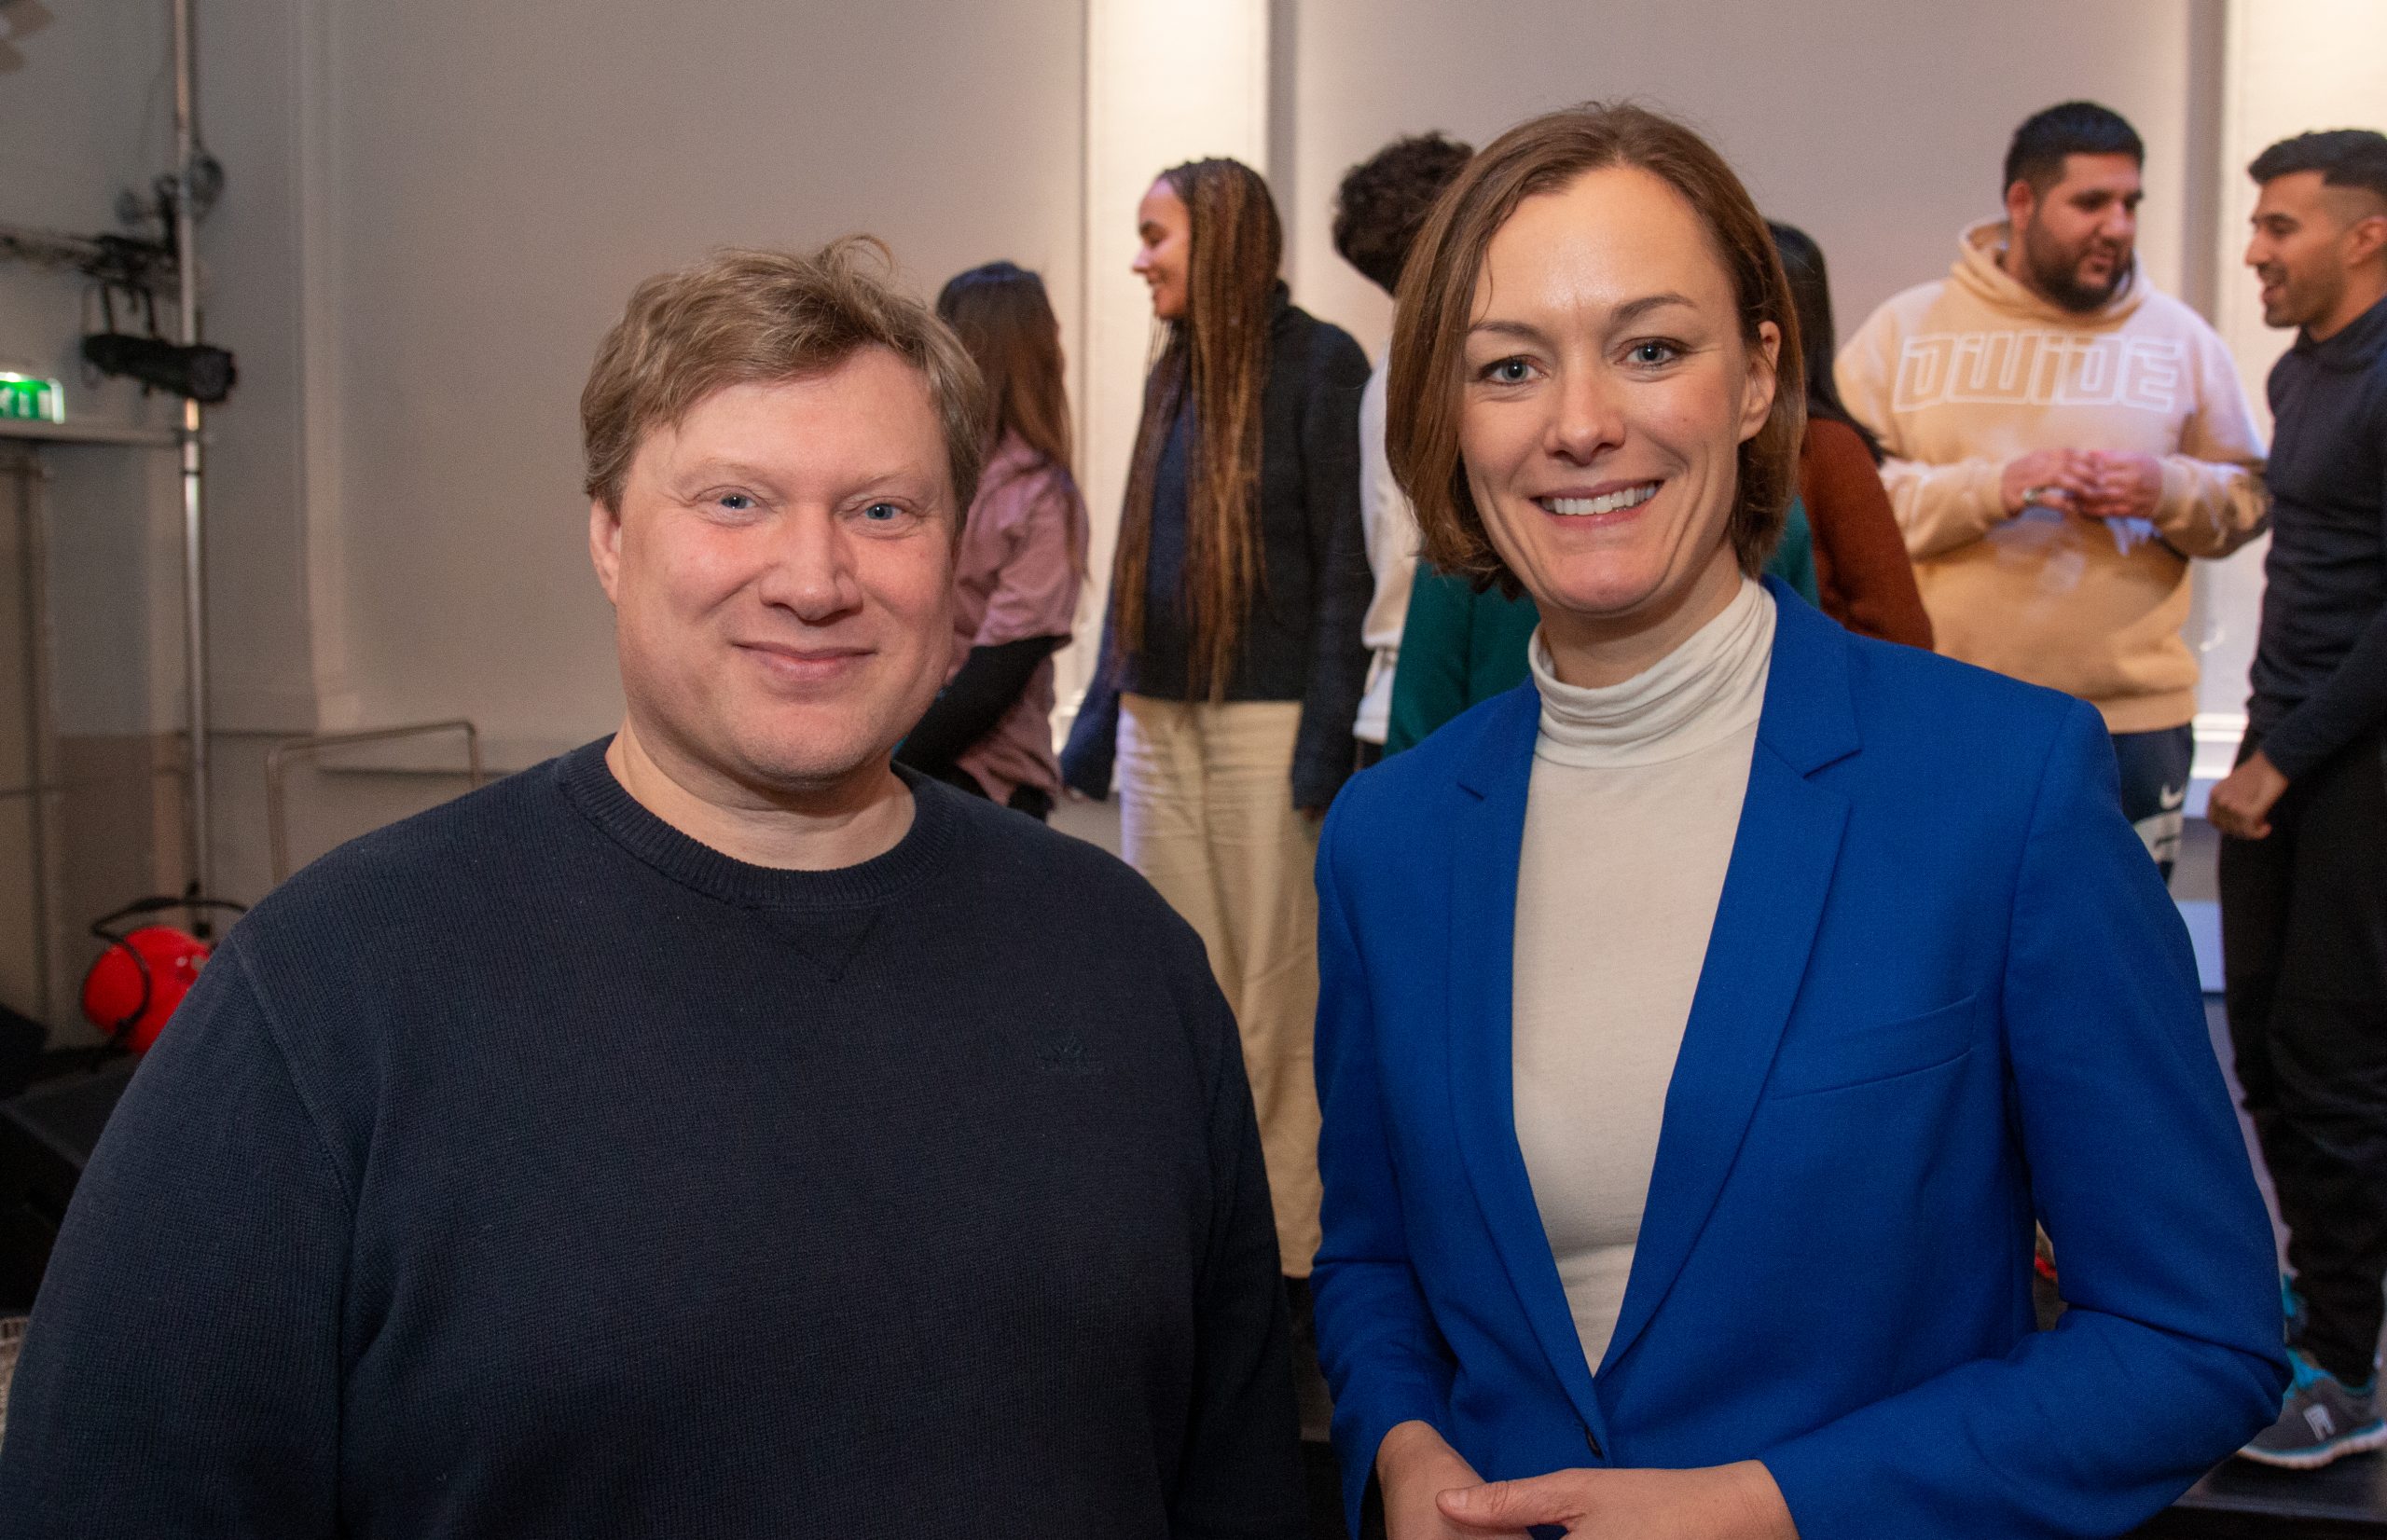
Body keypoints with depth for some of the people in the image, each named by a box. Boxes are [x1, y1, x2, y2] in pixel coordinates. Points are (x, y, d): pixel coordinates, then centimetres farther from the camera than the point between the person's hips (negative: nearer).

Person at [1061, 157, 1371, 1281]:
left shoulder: (1318, 364, -4)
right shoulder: (1176, 374, 16)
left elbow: (1347, 558, -10)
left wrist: (1329, 728, -16)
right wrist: (1102, 710, 14)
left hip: (1265, 721, -7)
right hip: (1161, 718, 7)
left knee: (1282, 991, -1)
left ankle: (1287, 1248, 8)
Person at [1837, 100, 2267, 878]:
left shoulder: (2180, 335, 10)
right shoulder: (1906, 328, 3)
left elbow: (2247, 498, 12)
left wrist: (2168, 491, -10)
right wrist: (1996, 486, -18)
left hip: (2132, 718, 2)